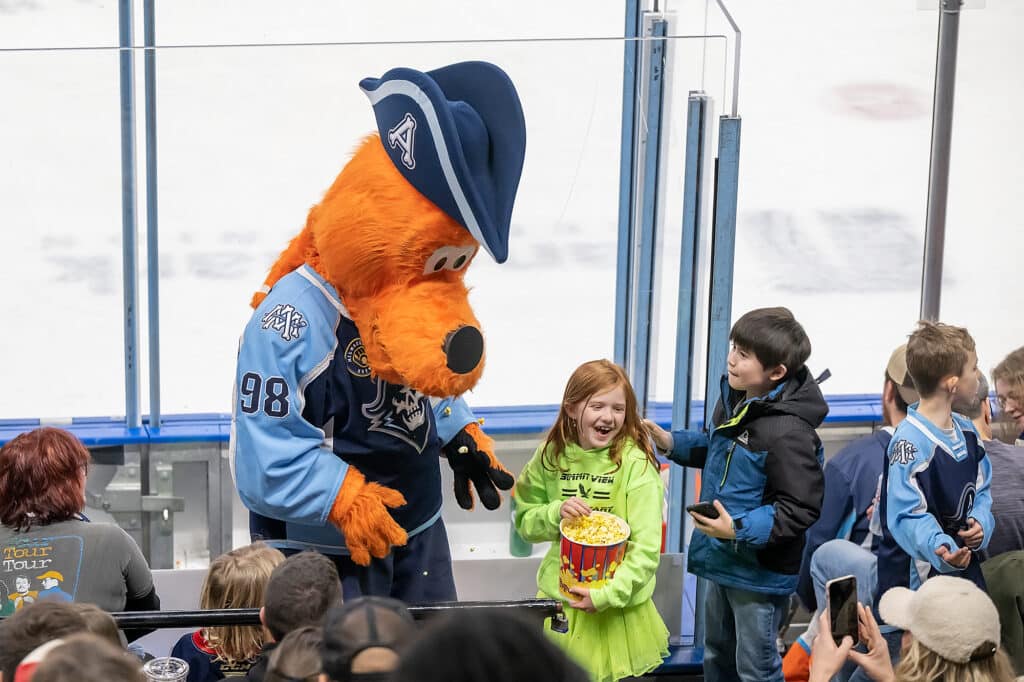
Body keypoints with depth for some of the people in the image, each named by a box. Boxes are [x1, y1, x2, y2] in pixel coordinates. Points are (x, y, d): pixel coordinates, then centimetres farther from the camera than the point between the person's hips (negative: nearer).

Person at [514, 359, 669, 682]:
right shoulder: (552, 456, -2)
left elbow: (647, 547, -15)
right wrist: (556, 513, -13)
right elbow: (525, 522, 7)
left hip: (616, 605, -3)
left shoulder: (635, 463, -14)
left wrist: (608, 595, -21)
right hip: (559, 596, 3)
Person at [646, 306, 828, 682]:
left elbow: (800, 509, -26)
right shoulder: (734, 397, 0)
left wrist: (739, 530, -30)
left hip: (760, 572, -9)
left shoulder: (788, 433, -28)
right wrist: (672, 442, 5)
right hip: (722, 559, 9)